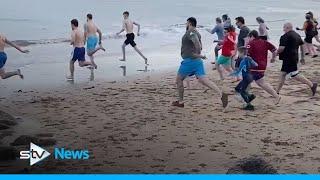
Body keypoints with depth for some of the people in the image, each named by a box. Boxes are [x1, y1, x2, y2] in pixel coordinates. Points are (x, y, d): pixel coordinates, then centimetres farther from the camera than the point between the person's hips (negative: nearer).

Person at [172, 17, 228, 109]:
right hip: (197, 61, 8)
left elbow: (196, 42, -28)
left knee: (179, 79, 11)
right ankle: (221, 94, -25)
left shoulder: (190, 32, -10)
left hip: (189, 60, -8)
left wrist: (198, 54, -22)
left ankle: (180, 102, 17)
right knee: (204, 80, -6)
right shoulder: (197, 33, 19)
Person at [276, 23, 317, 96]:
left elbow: (281, 48, -21)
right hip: (294, 57, 10)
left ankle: (312, 85, -8)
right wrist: (302, 57, 23)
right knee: (283, 74, 14)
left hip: (288, 59, -10)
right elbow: (302, 46, 17)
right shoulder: (297, 35, 14)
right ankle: (277, 92, 19)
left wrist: (276, 53, -2)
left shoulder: (285, 36, -15)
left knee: (295, 75, -8)